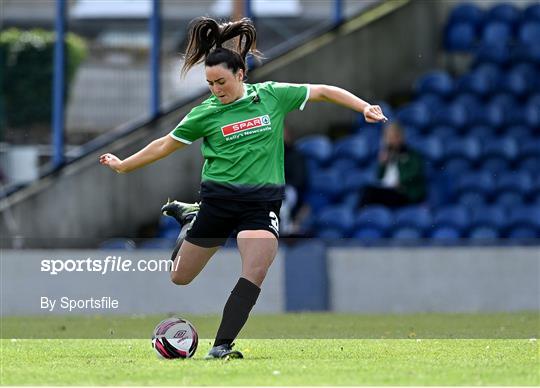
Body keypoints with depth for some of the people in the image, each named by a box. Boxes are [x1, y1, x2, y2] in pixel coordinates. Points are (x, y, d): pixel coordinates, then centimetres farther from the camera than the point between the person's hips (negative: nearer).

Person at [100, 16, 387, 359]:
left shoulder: (272, 96, 1)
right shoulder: (206, 113, 0)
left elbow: (323, 92, 9)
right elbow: (165, 145, 10)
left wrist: (364, 107, 0)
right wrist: (123, 165, 13)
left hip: (262, 201, -1)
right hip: (219, 198, 1)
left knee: (255, 273, -21)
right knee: (180, 277, 9)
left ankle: (222, 346, -17)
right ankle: (188, 217, 39)